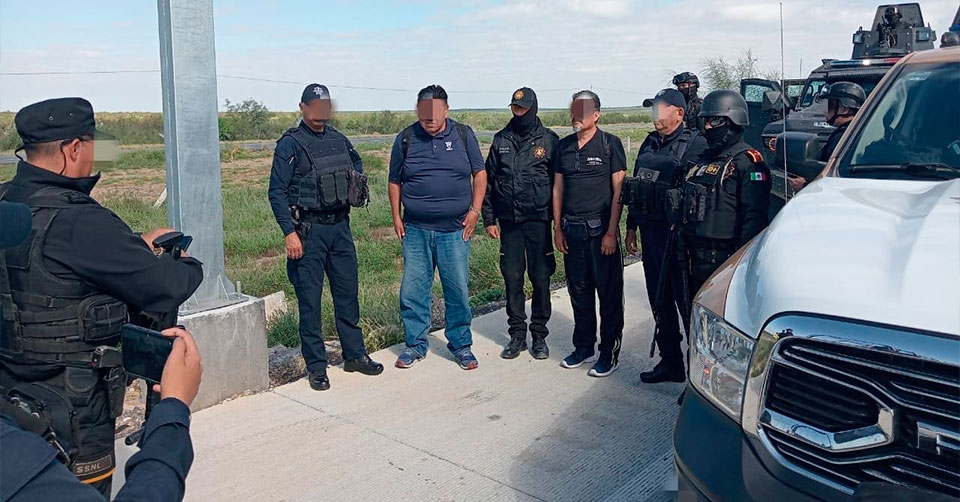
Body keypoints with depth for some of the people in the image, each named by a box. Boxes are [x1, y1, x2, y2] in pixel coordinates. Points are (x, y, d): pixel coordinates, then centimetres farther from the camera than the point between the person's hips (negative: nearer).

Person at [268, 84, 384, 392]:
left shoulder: (339, 140, 10)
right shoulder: (290, 144, -6)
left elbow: (357, 165, 30)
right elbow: (276, 192, -9)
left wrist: (353, 183, 9)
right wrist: (289, 232, -16)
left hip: (340, 227, 5)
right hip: (308, 231, -5)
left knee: (348, 292, 12)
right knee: (309, 299, 2)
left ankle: (355, 355, 25)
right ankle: (316, 367, 12)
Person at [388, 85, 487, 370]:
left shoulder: (463, 135, 3)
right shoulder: (406, 138, 4)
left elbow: (479, 174, 8)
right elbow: (395, 181, 11)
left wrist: (474, 210, -2)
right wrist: (396, 217, 4)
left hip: (455, 230, -1)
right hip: (415, 230, 1)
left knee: (458, 291, 4)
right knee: (413, 290, 5)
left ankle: (461, 345, 19)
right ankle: (416, 344, 20)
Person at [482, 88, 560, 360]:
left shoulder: (549, 140, 1)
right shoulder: (501, 140, 9)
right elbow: (489, 181, 11)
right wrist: (489, 219, 7)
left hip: (538, 221, -2)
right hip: (509, 222, 3)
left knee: (540, 279, 3)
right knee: (512, 278, 6)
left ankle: (539, 336, 15)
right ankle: (517, 335, 18)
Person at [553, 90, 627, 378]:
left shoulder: (610, 144, -4)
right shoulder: (564, 146, 11)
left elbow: (619, 190, -7)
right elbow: (558, 188, 13)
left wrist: (611, 232, -13)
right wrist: (558, 228, 7)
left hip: (600, 230, -5)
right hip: (571, 230, 5)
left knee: (609, 292, 2)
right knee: (579, 291, 12)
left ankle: (610, 352, 12)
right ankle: (584, 347, 25)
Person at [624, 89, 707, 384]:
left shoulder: (695, 144, -8)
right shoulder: (650, 143, 15)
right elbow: (635, 188, 19)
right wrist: (631, 227, 17)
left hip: (679, 235, -7)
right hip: (651, 233, 7)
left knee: (687, 303, 0)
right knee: (660, 301, 14)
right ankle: (670, 362, 26)